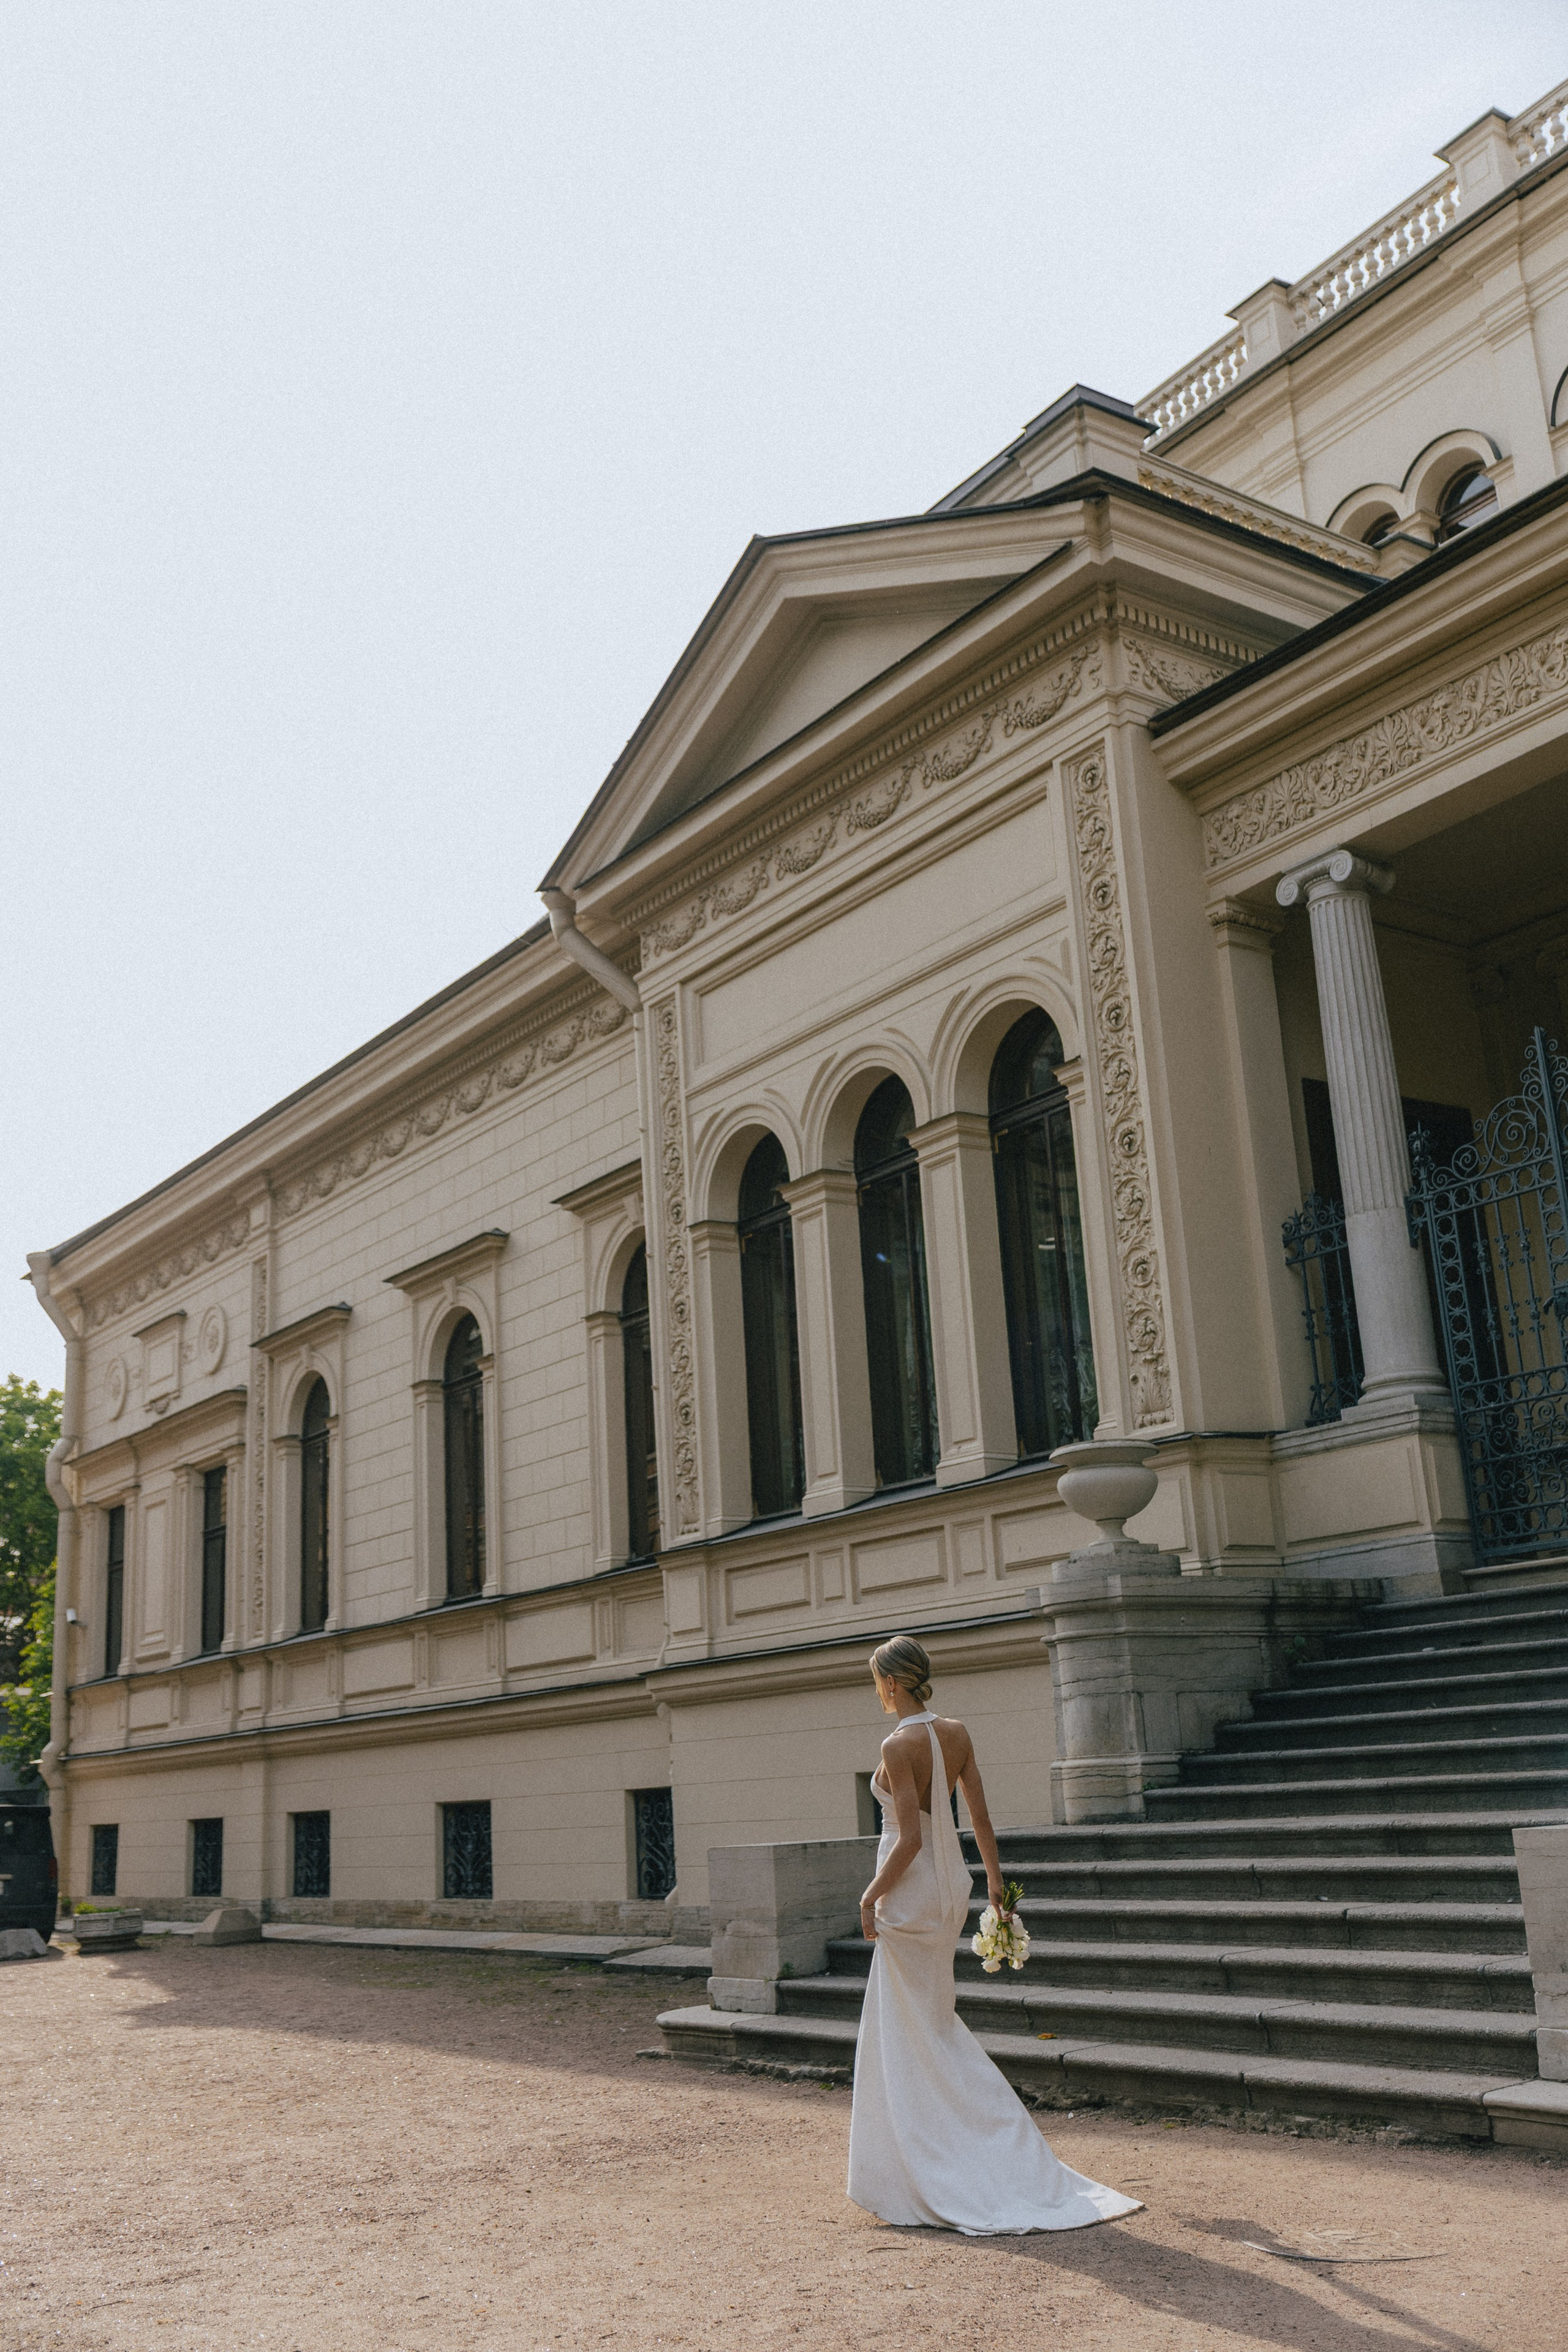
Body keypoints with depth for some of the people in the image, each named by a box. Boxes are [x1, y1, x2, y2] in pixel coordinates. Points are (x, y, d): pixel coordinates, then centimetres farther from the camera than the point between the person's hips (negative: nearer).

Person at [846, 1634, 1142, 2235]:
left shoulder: (899, 1745, -20)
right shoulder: (956, 1733, 2)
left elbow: (910, 1839, -22)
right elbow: (980, 1815, 8)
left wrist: (872, 1894, -11)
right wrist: (994, 1877, 20)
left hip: (912, 1890, -8)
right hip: (952, 1884, 8)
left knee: (911, 2037, 3)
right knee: (934, 2017, 21)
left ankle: (938, 2182, 9)